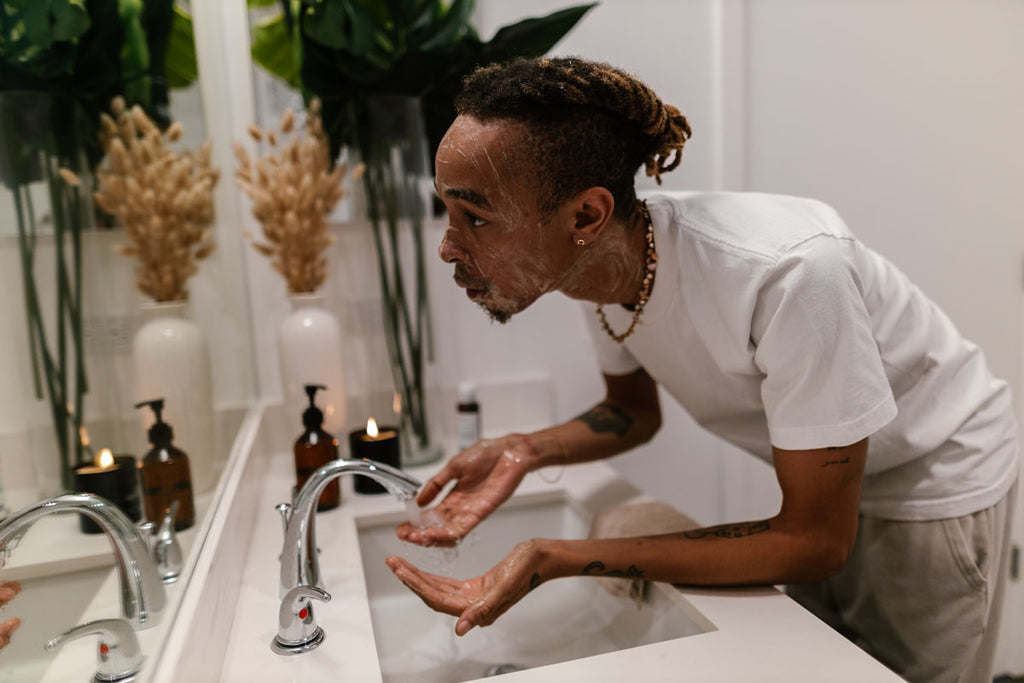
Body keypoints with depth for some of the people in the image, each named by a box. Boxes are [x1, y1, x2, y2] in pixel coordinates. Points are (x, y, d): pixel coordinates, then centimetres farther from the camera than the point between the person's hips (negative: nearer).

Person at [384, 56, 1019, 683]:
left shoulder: (789, 273, -40)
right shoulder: (598, 262, -18)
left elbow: (814, 541, -30)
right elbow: (634, 410, 1)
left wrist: (556, 558, -35)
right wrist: (526, 451, -20)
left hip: (938, 484, -5)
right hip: (819, 479, 6)